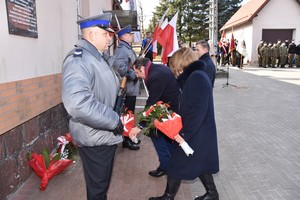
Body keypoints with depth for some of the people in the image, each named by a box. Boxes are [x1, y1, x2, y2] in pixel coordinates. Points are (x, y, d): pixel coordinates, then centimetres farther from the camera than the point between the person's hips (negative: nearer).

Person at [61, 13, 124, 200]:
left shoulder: (98, 57, 11)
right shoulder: (79, 59, -22)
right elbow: (78, 103, -38)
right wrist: (114, 120, -28)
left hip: (106, 134, 9)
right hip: (94, 138, -9)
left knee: (102, 182, 28)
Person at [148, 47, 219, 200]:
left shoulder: (196, 77, -22)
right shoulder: (195, 76, 10)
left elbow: (198, 111, -27)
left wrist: (184, 133, -22)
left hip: (196, 134, -9)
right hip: (199, 133, 9)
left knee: (176, 166, 6)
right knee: (200, 163, 22)